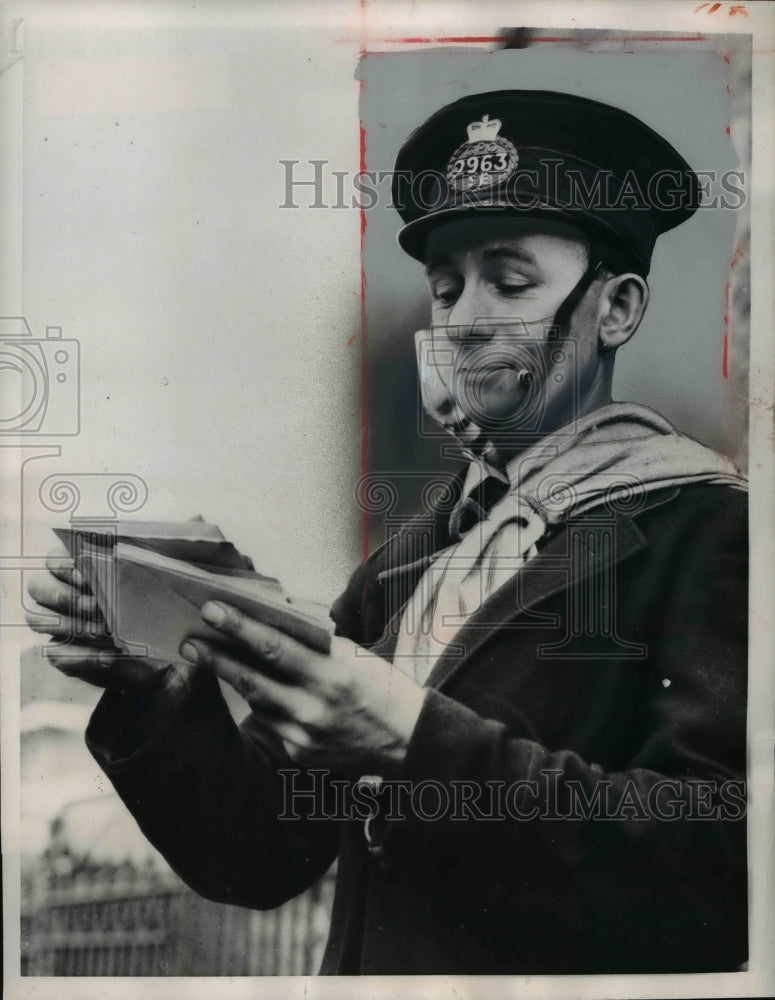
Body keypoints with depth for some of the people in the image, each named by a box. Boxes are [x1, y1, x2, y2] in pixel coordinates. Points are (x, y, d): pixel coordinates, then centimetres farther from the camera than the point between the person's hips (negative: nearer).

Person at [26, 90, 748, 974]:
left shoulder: (707, 528, -10)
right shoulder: (400, 565, 3)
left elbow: (724, 866, -19)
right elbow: (259, 860, 3)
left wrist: (420, 742, -25)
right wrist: (160, 692, -12)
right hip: (367, 963, 4)